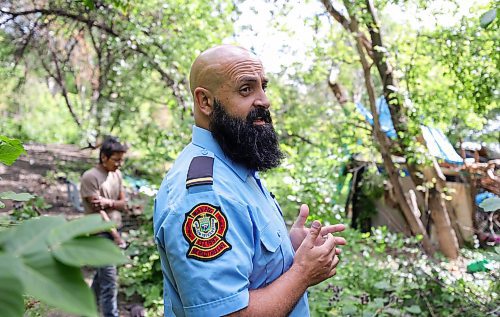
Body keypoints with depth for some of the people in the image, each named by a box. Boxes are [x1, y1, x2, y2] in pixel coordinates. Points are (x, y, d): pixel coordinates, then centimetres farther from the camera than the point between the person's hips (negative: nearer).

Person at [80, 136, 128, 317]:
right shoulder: (90, 177, -15)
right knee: (109, 280, -8)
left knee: (102, 274, 19)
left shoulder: (117, 174, 7)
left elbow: (123, 204, 8)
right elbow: (98, 210, -17)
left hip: (113, 231, 7)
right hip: (100, 234, -7)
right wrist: (116, 236, -17)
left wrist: (109, 202, -15)